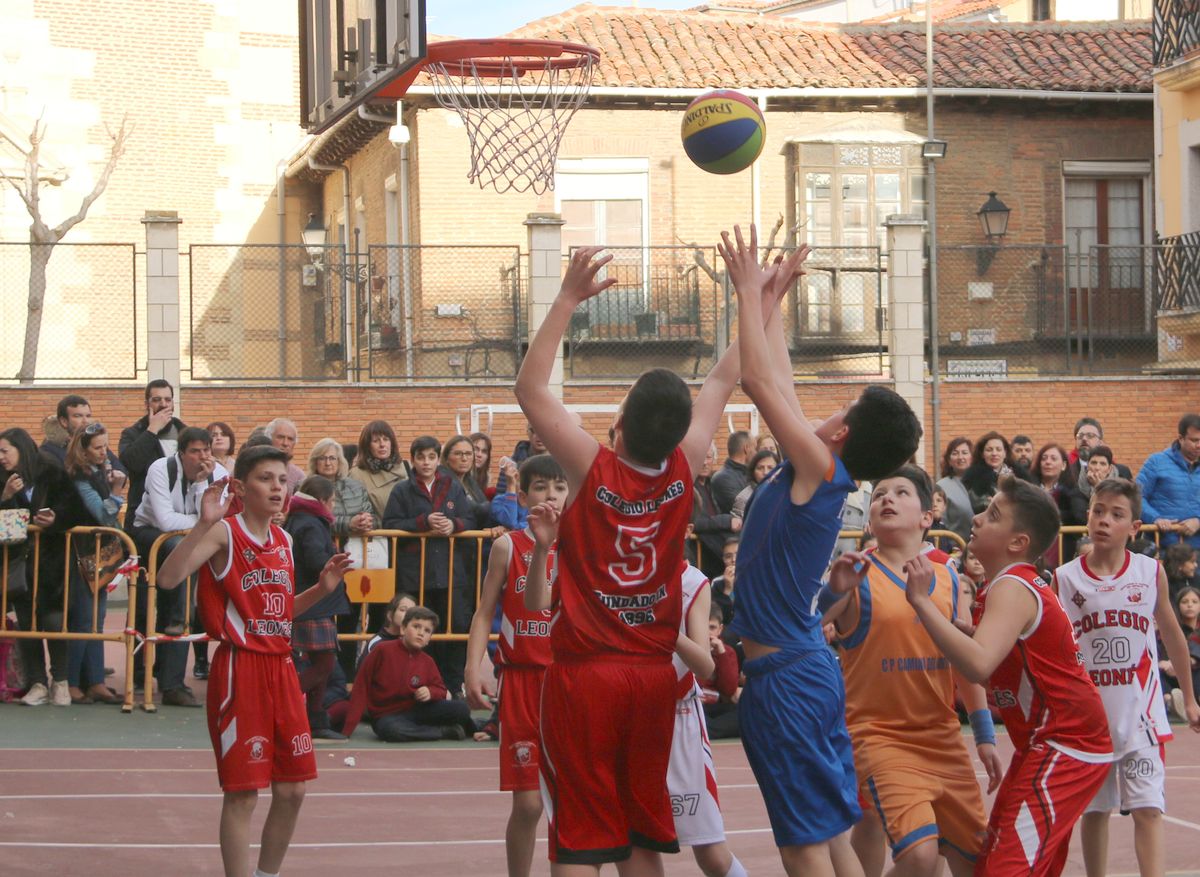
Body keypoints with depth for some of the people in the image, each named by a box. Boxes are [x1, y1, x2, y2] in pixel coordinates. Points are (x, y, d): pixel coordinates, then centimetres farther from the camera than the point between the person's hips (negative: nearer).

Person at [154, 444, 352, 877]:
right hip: (239, 667, -7)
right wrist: (204, 524, -33)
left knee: (292, 790, 10)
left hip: (280, 667, 7)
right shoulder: (225, 533, -9)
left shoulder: (283, 540, 12)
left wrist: (322, 588, 8)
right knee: (242, 793, -4)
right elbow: (168, 578, -24)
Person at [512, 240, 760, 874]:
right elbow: (721, 382, 9)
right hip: (653, 676, 4)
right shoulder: (683, 470, -4)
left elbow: (530, 390, -9)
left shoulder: (593, 468, -13)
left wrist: (568, 300, -12)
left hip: (584, 673, -4)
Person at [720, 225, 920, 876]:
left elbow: (760, 380, -15)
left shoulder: (820, 469, -14)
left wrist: (752, 293, -4)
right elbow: (776, 383, 18)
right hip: (811, 670, 9)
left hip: (783, 677, -9)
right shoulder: (817, 473, 8)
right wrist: (768, 299, 23)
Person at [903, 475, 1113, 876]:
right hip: (1046, 742, 11)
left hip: (1064, 748, -11)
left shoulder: (1012, 589, -19)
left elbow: (978, 665, -37)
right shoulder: (1018, 584, 12)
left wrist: (921, 601, -33)